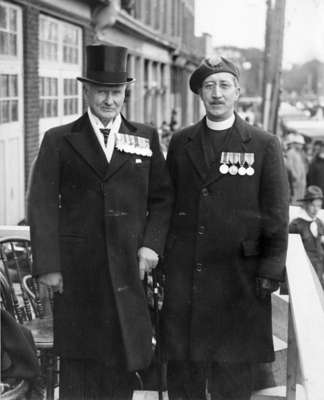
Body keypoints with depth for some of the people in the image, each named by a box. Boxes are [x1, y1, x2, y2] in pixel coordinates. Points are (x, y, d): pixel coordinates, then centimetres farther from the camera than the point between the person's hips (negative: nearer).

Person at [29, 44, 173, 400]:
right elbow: (42, 205, -2)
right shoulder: (59, 141, 3)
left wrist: (151, 244, -3)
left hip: (128, 267, 2)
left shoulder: (146, 139, 9)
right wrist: (47, 265, -8)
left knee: (122, 358, 7)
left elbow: (162, 197, 11)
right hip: (76, 268, -1)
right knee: (78, 359, 5)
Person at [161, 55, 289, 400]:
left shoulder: (264, 146, 0)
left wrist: (270, 272, -6)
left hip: (238, 278, -2)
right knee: (182, 371, 9)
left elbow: (276, 216, -1)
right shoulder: (180, 143, 8)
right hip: (183, 275, 3)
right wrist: (161, 261, 6)